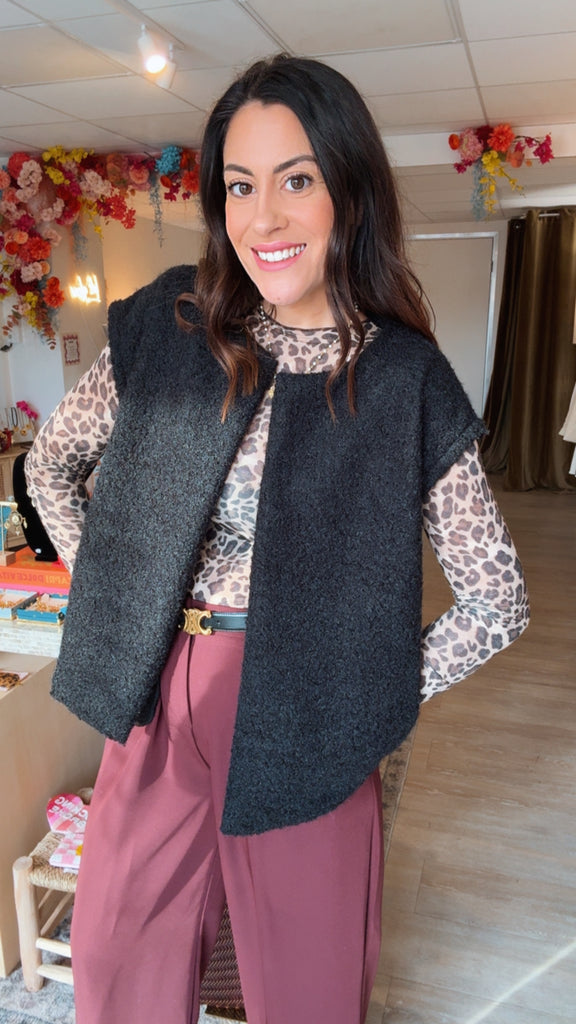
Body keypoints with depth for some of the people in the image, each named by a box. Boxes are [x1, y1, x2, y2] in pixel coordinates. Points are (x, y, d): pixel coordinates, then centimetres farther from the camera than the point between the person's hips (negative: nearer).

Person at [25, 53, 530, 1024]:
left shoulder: (407, 381, -7)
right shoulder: (164, 329, -2)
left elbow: (496, 600, -1)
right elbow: (50, 464, 12)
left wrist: (379, 694, -4)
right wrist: (109, 589, 4)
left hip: (304, 725, -1)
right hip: (157, 704, 2)